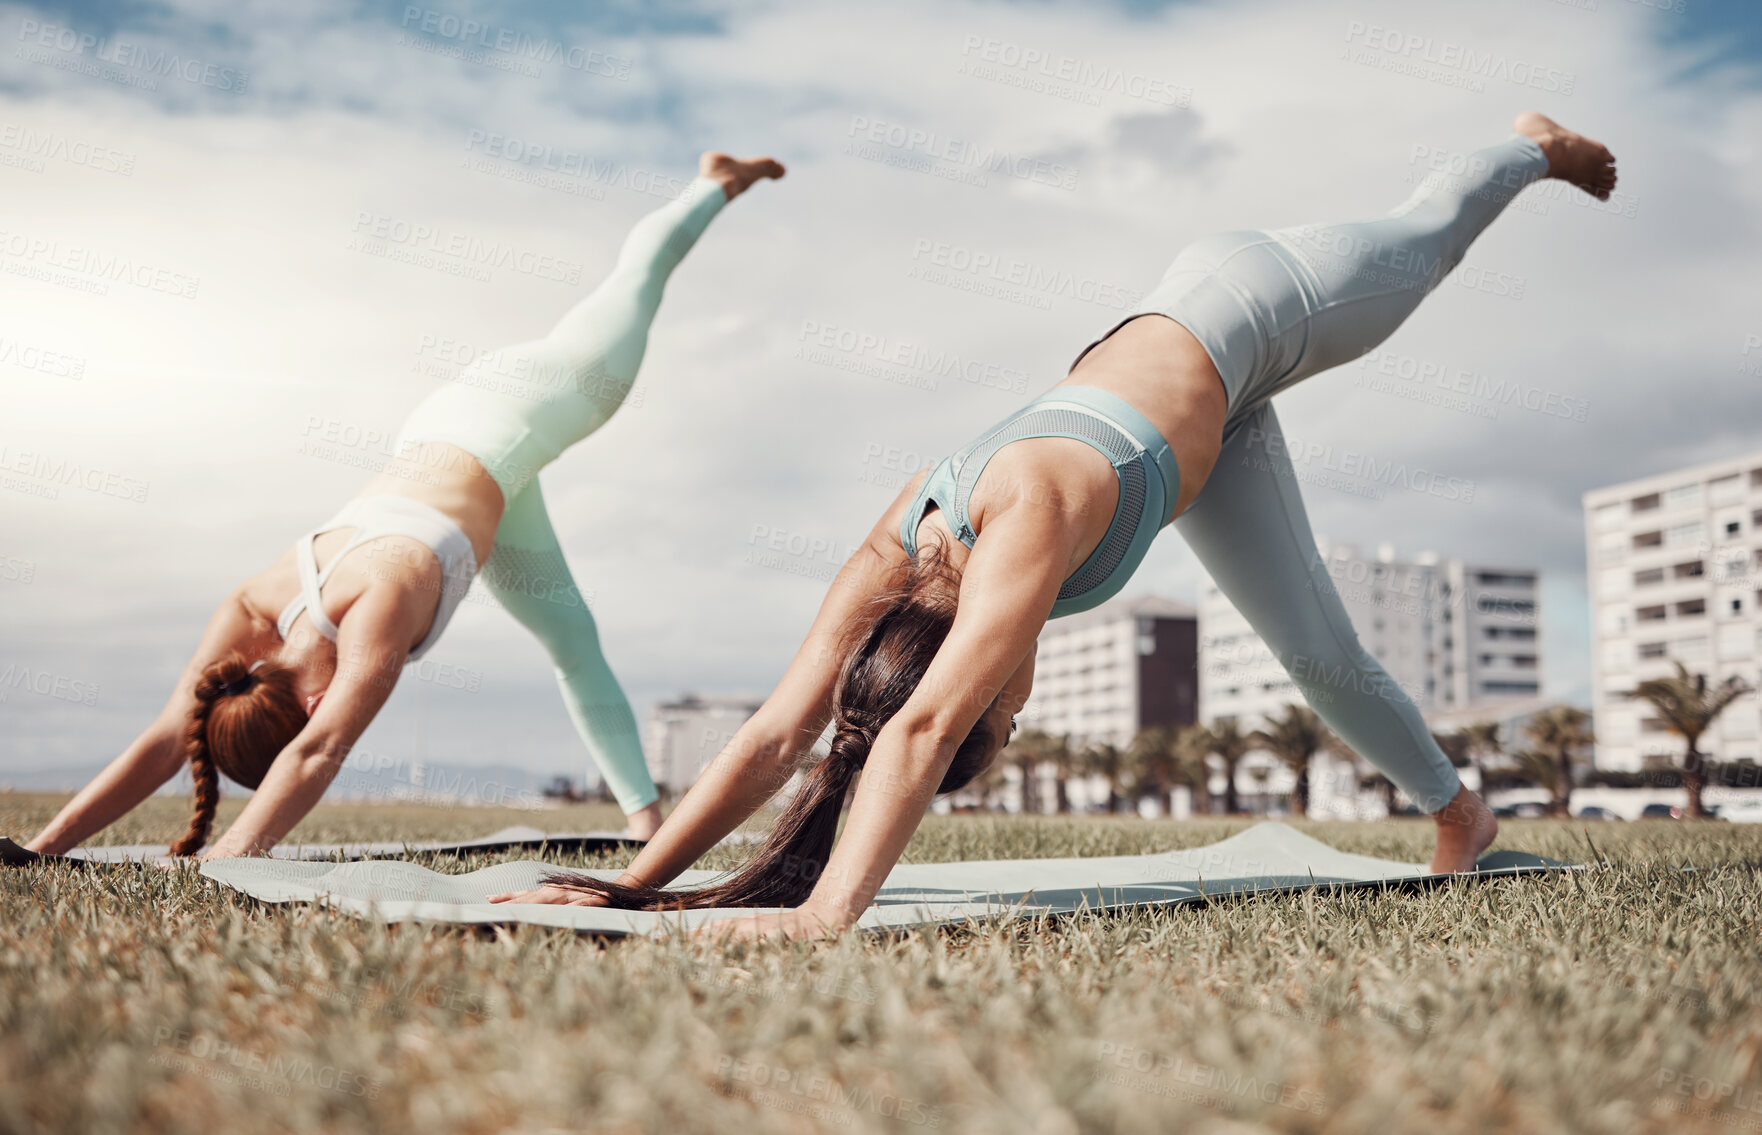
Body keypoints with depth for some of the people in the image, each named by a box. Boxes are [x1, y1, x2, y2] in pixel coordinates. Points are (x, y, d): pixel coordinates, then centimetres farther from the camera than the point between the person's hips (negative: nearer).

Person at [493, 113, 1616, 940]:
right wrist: (635, 882, -34)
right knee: (1321, 654, 15)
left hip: (1241, 306, -5)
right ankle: (1458, 808, 34)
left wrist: (829, 913, -62)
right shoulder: (893, 554, -27)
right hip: (1210, 417, 5)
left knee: (1429, 238, 25)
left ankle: (1533, 146, 57)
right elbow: (780, 731, -28)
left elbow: (921, 731, -57)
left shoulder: (1027, 514, -46)